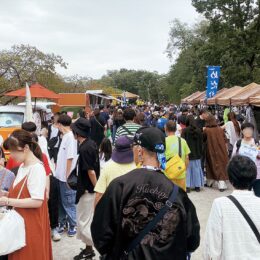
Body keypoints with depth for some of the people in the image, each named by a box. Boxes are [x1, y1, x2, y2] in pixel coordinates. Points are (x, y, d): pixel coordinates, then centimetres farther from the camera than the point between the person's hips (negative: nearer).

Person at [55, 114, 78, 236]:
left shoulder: (70, 137, -19)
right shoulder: (65, 136, 8)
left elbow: (70, 158, -21)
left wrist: (67, 176, -18)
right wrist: (58, 168, 15)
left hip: (67, 177, -8)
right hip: (61, 176, 8)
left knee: (68, 203, 4)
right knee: (62, 201, 17)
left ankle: (73, 226, 18)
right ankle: (62, 224, 30)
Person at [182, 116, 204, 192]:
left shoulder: (185, 130, -12)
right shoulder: (199, 130, -1)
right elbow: (201, 142, 4)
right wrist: (200, 153, 13)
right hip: (197, 153, 3)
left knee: (187, 169, 5)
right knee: (196, 169, 13)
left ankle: (187, 186, 5)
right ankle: (197, 186, 19)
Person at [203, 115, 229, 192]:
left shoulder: (206, 130, -11)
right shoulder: (220, 129, -3)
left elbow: (203, 139, 2)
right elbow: (225, 139, 5)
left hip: (211, 151, -1)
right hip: (221, 151, 1)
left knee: (212, 166, 15)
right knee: (221, 166, 6)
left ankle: (210, 182, 26)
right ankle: (222, 185, 2)